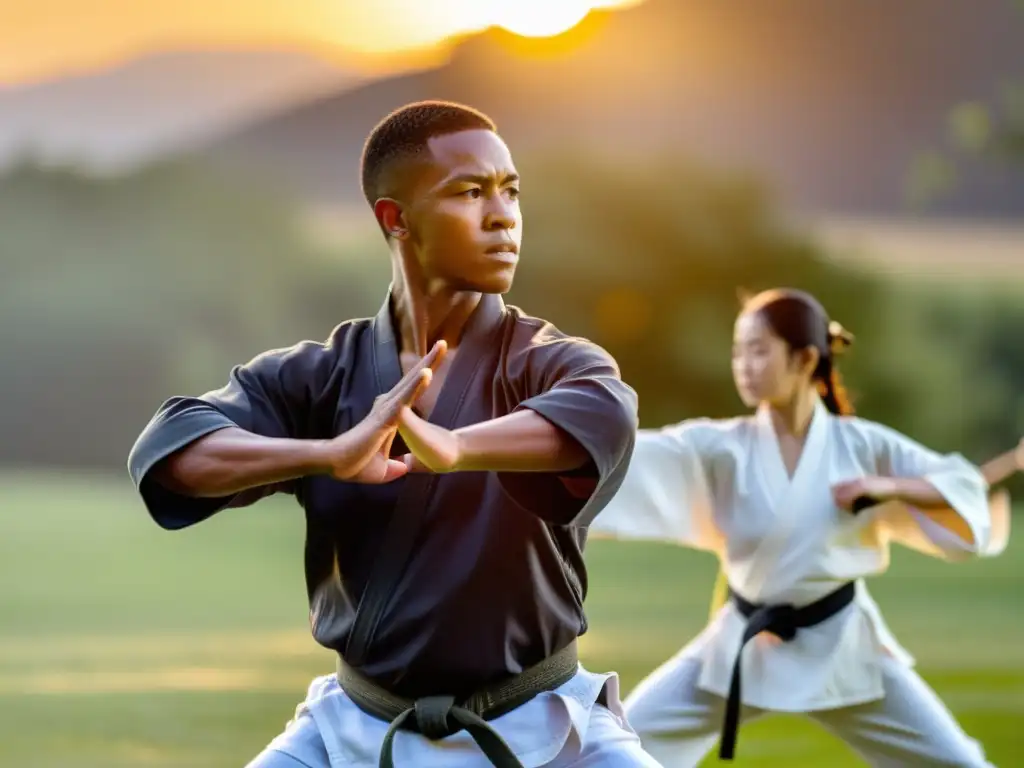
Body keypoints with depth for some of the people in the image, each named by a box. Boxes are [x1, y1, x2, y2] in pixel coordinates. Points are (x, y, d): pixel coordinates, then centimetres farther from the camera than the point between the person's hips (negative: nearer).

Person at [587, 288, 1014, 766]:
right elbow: (642, 455, -21)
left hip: (840, 646, -1)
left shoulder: (862, 445, -7)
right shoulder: (723, 448, -8)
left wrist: (892, 488, -19)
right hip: (746, 646, 1)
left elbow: (968, 490, -3)